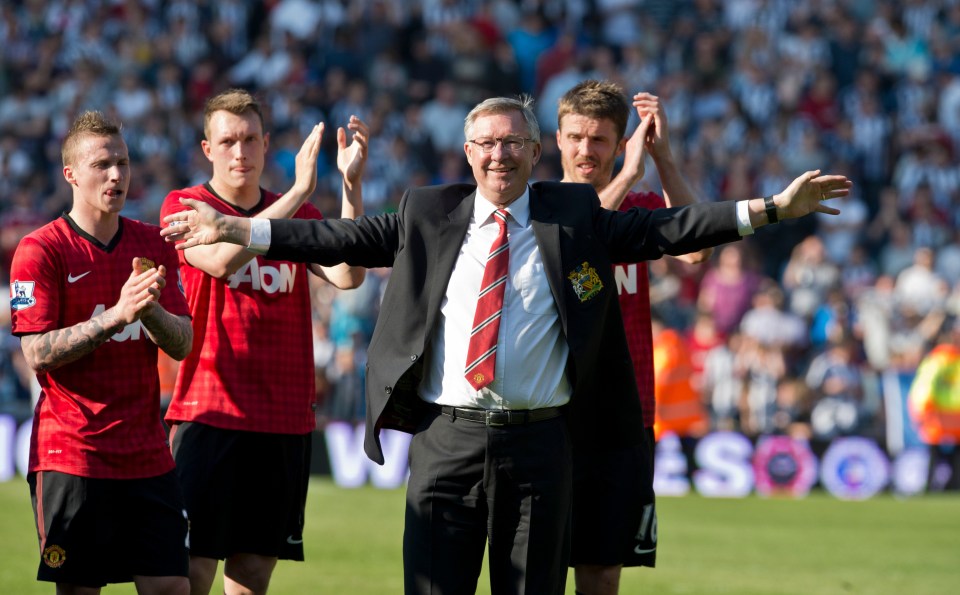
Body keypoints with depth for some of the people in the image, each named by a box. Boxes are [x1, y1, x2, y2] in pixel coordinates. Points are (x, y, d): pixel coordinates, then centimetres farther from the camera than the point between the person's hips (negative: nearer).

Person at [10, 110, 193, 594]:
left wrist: (151, 309, -13)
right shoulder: (40, 250, -4)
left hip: (147, 456, 4)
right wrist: (116, 316, -20)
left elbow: (182, 345, 8)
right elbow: (38, 354, -11)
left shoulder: (153, 246, 11)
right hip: (71, 457, -4)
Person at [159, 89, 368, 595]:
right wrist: (298, 191, -23)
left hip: (284, 420, 4)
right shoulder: (184, 206, 2)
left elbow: (346, 276, -5)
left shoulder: (299, 215, 13)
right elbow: (220, 259, -19)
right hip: (208, 415, -4)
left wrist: (352, 185, -16)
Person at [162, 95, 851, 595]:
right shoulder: (427, 214, 10)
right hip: (447, 437, 0)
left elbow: (670, 229, 4)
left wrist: (772, 209, -3)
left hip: (538, 443, 0)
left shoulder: (574, 215, 7)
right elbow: (342, 239, 9)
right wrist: (234, 231, 3)